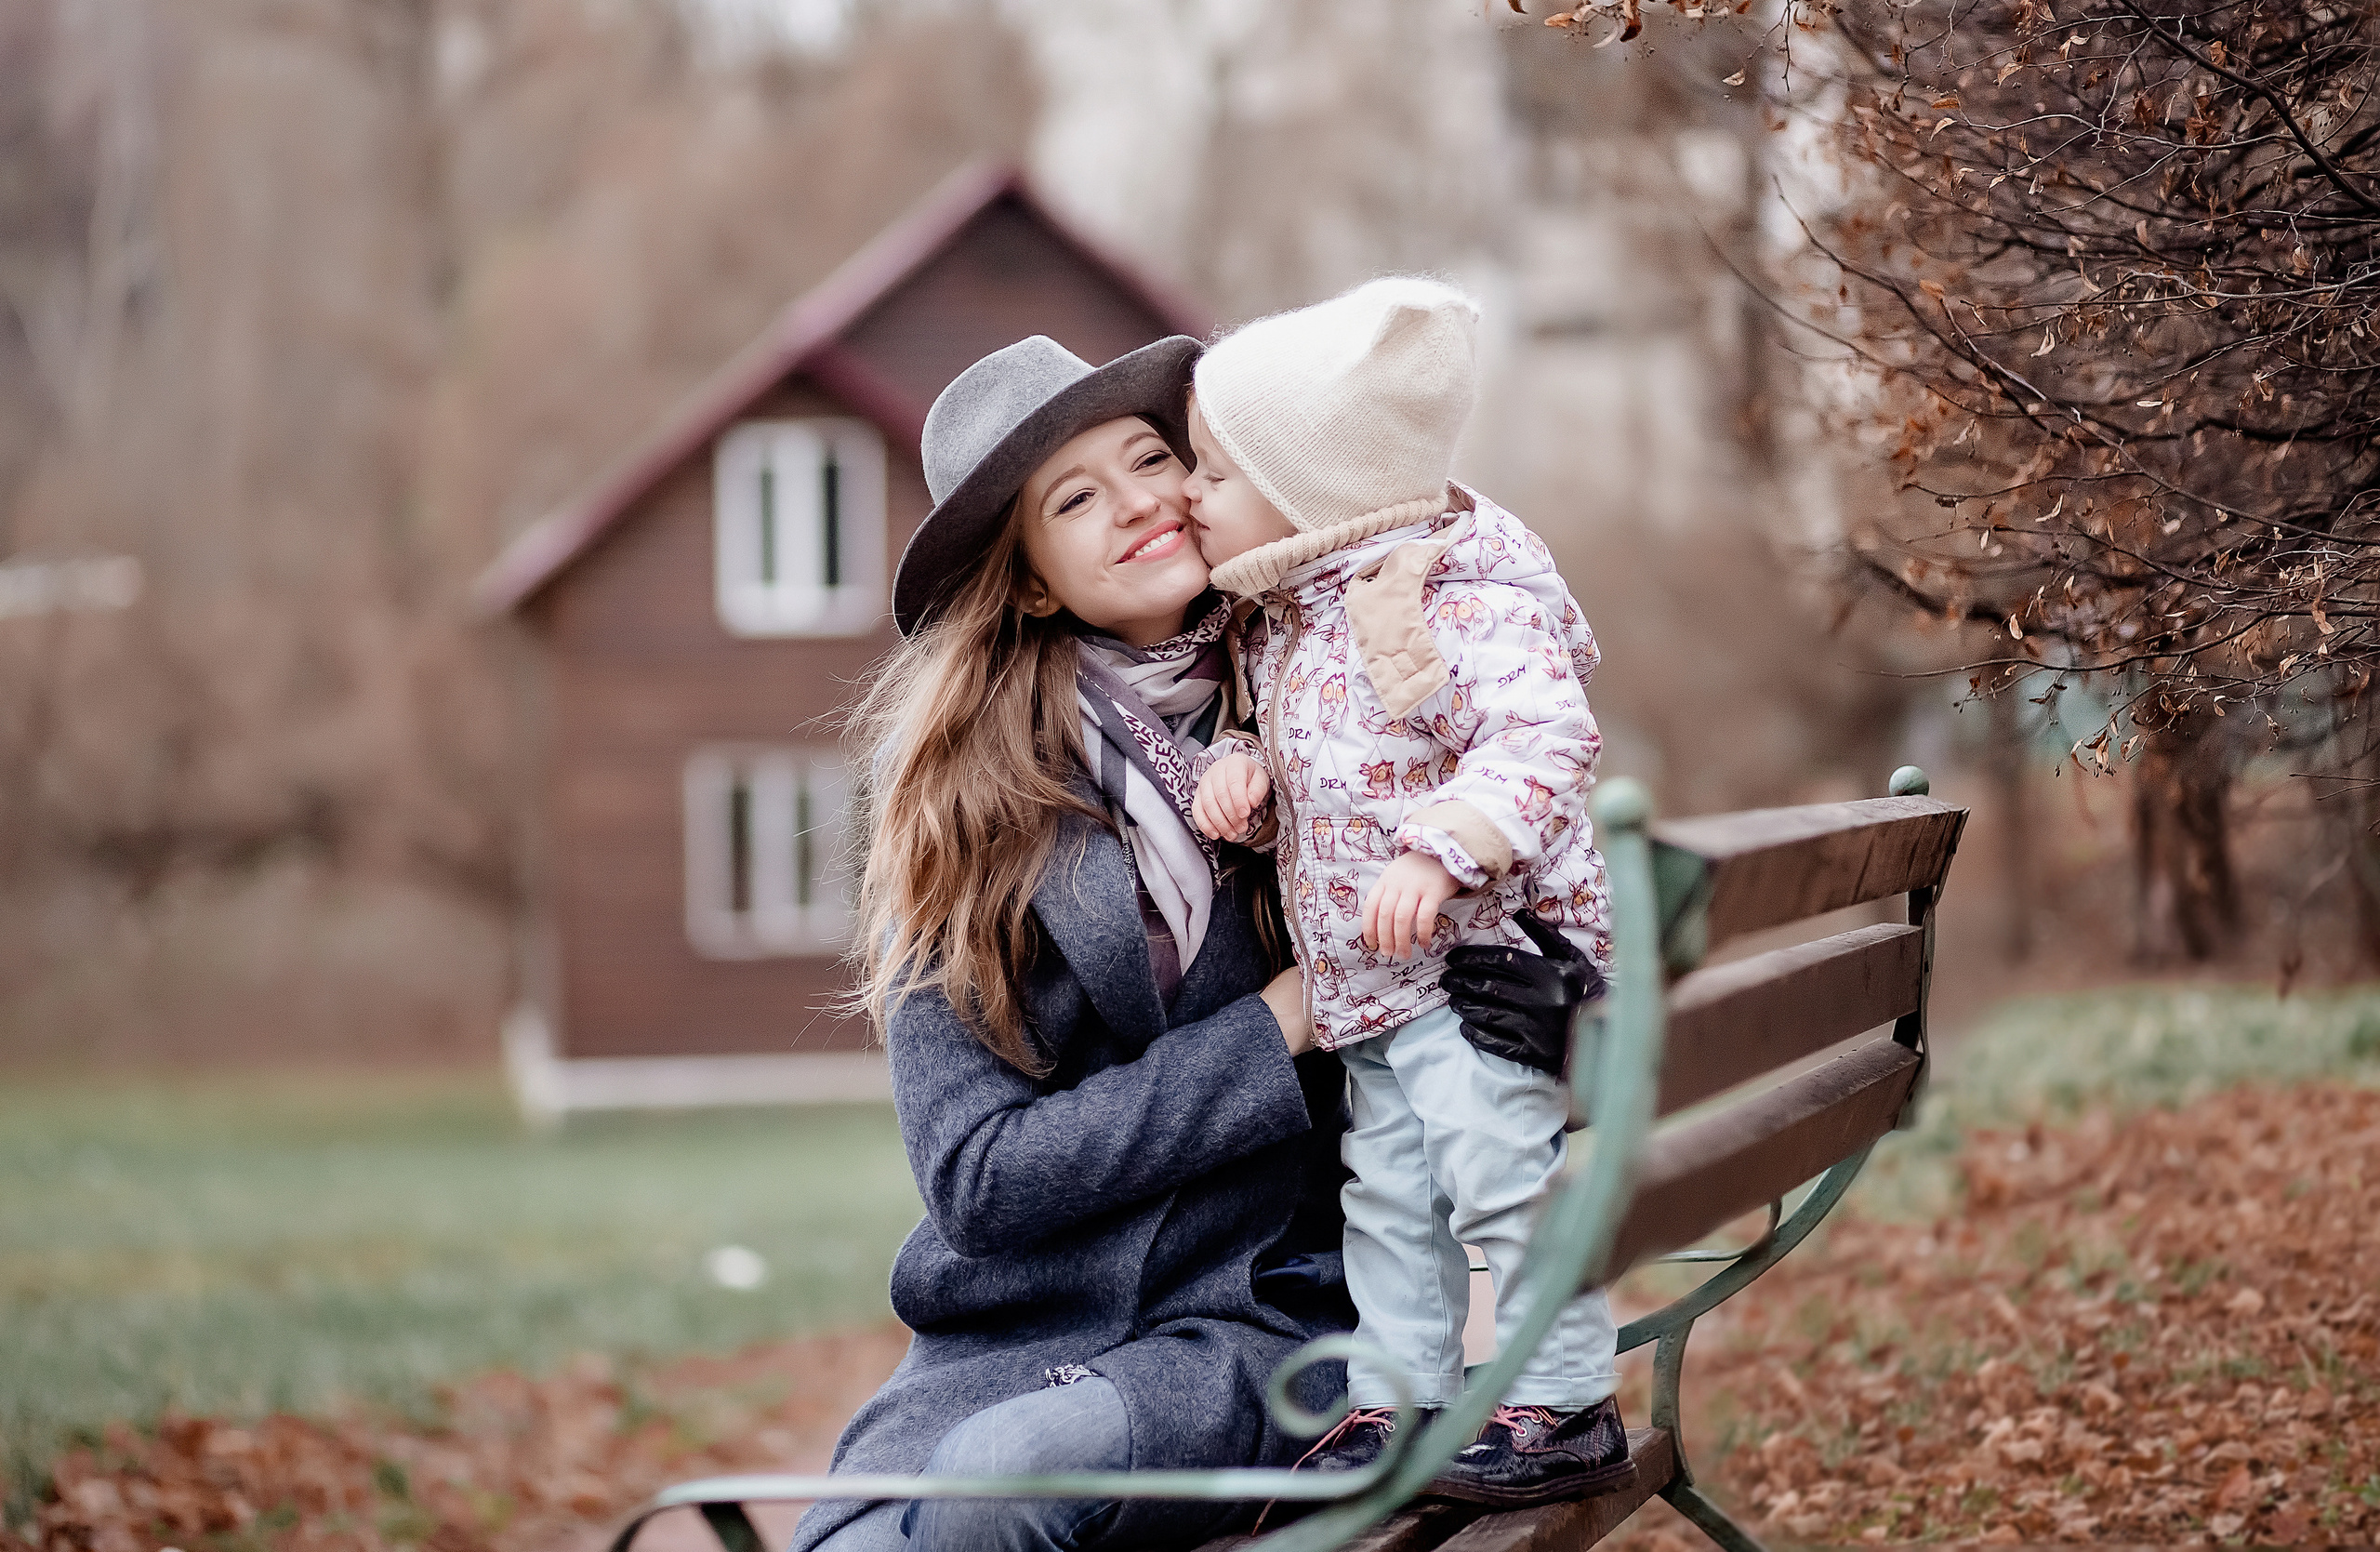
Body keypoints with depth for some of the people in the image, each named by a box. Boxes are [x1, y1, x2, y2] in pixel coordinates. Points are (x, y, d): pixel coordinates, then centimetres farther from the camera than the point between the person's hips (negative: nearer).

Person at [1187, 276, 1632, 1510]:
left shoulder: (1465, 597, -18)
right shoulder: (1285, 622, 11)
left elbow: (1545, 738, -29)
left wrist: (1437, 852, -39)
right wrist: (1241, 766, 0)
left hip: (1485, 956, -9)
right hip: (1372, 988, 9)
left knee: (1505, 1174, -8)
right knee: (1384, 1196, 12)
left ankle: (1563, 1408, 3)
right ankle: (1398, 1402, 21)